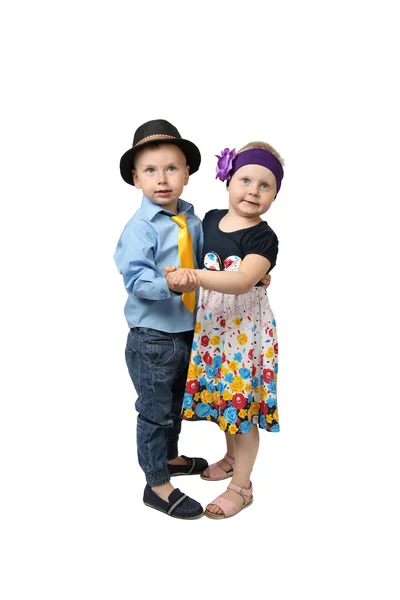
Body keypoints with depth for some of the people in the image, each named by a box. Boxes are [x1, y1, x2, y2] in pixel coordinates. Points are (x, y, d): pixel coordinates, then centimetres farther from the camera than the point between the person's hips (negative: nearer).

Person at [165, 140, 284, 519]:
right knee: (223, 398, 21)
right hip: (211, 328, 6)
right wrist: (179, 275, -2)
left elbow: (243, 281, -31)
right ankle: (231, 457, 45)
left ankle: (241, 486, 21)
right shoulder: (210, 219, 2)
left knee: (243, 406, 4)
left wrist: (194, 275, -40)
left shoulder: (263, 238, -16)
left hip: (246, 332, -6)